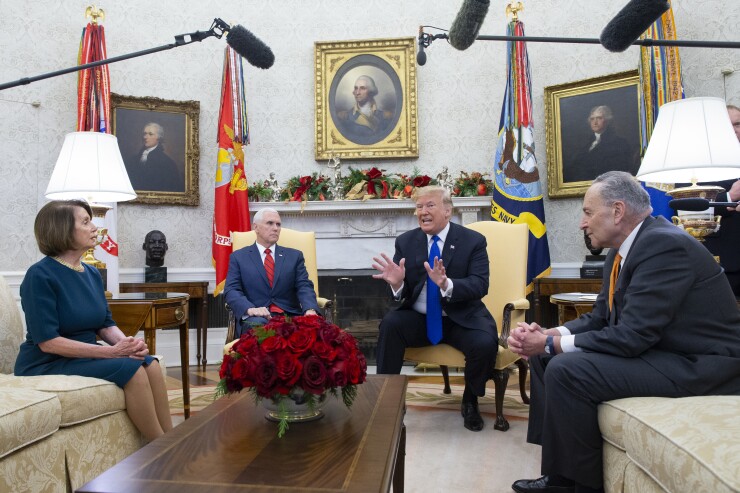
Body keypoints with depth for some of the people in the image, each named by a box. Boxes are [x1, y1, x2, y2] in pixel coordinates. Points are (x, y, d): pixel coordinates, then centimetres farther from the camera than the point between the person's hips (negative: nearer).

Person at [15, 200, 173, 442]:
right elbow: (48, 342, -20)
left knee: (150, 364, -17)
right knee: (131, 369, -26)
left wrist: (127, 344, -13)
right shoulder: (40, 275, -15)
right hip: (47, 364, -7)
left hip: (86, 356, 7)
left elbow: (106, 325, 10)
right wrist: (111, 351, -25)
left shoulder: (92, 273, 7)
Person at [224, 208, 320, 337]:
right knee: (257, 324, -38)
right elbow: (231, 290, 3)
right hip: (257, 317, -1)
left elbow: (304, 286, 6)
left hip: (290, 316, 2)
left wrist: (310, 310, -17)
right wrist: (250, 309, -20)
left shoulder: (295, 255, 18)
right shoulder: (238, 257, 14)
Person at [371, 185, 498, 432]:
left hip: (461, 319, -1)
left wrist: (446, 284, -35)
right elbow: (400, 293, 0)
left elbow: (480, 285, -15)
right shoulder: (405, 241, 3)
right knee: (390, 323, -28)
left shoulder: (473, 240, -4)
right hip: (418, 319, 1)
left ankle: (470, 402, 4)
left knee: (485, 344, -29)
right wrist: (396, 282, -25)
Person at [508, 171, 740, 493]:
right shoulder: (622, 252, 7)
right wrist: (546, 335, -8)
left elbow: (631, 336, -27)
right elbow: (599, 318, 10)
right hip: (655, 349, 10)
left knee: (565, 370, -25)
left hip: (700, 365, -10)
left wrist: (551, 343, -19)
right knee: (544, 356, 5)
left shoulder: (664, 244, -22)